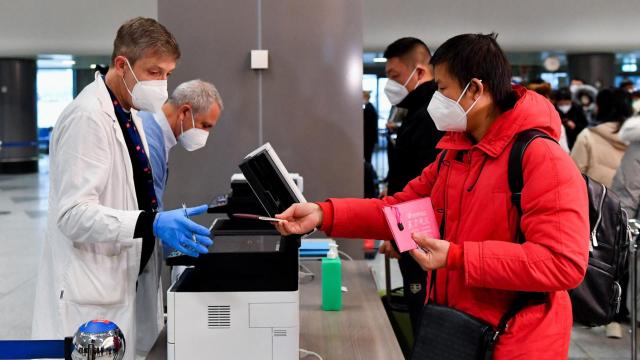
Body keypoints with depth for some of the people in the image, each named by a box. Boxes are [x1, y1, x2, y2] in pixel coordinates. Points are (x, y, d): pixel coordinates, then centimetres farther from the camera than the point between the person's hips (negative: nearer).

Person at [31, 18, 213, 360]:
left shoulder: (128, 114, 12)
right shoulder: (87, 116, -18)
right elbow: (73, 213, -24)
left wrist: (168, 220, 9)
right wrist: (152, 224, -33)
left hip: (123, 282, 9)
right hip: (92, 296, -9)